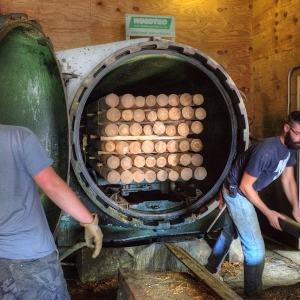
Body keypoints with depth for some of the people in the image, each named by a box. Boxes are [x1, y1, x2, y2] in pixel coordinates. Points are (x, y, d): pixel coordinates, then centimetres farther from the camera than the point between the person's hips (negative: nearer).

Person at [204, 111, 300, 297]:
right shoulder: (266, 151, -35)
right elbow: (245, 186, -27)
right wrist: (268, 212, -21)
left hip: (247, 192, 10)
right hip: (237, 193, -10)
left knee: (229, 232, 26)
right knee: (255, 247, -9)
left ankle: (211, 270, 47)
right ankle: (254, 294, 7)